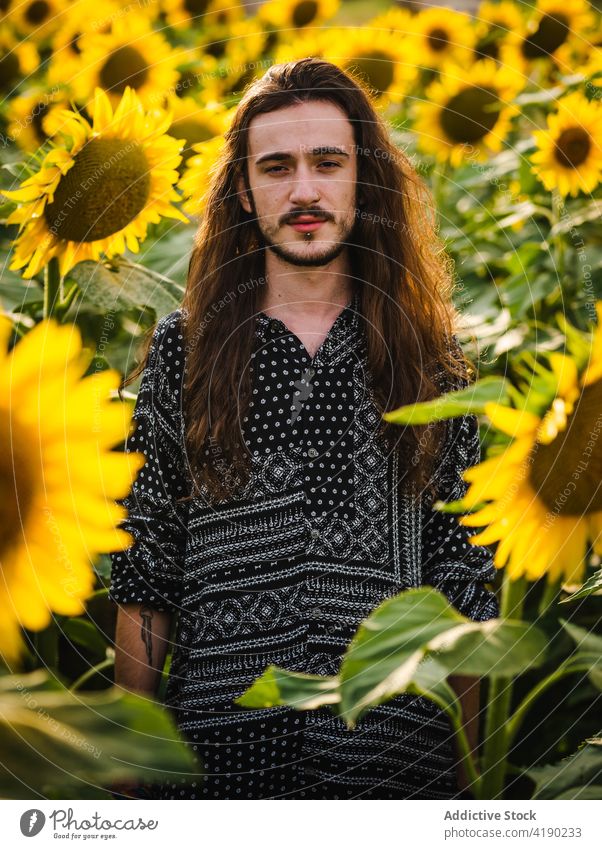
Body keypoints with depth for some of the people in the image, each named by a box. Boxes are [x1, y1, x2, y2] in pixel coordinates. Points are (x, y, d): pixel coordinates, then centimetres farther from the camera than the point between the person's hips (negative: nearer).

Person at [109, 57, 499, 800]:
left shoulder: (432, 357, 4)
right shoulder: (182, 350, 4)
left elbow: (461, 585, 5)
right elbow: (145, 577, 4)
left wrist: (470, 766, 1)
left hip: (395, 753, 0)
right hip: (218, 751, 0)